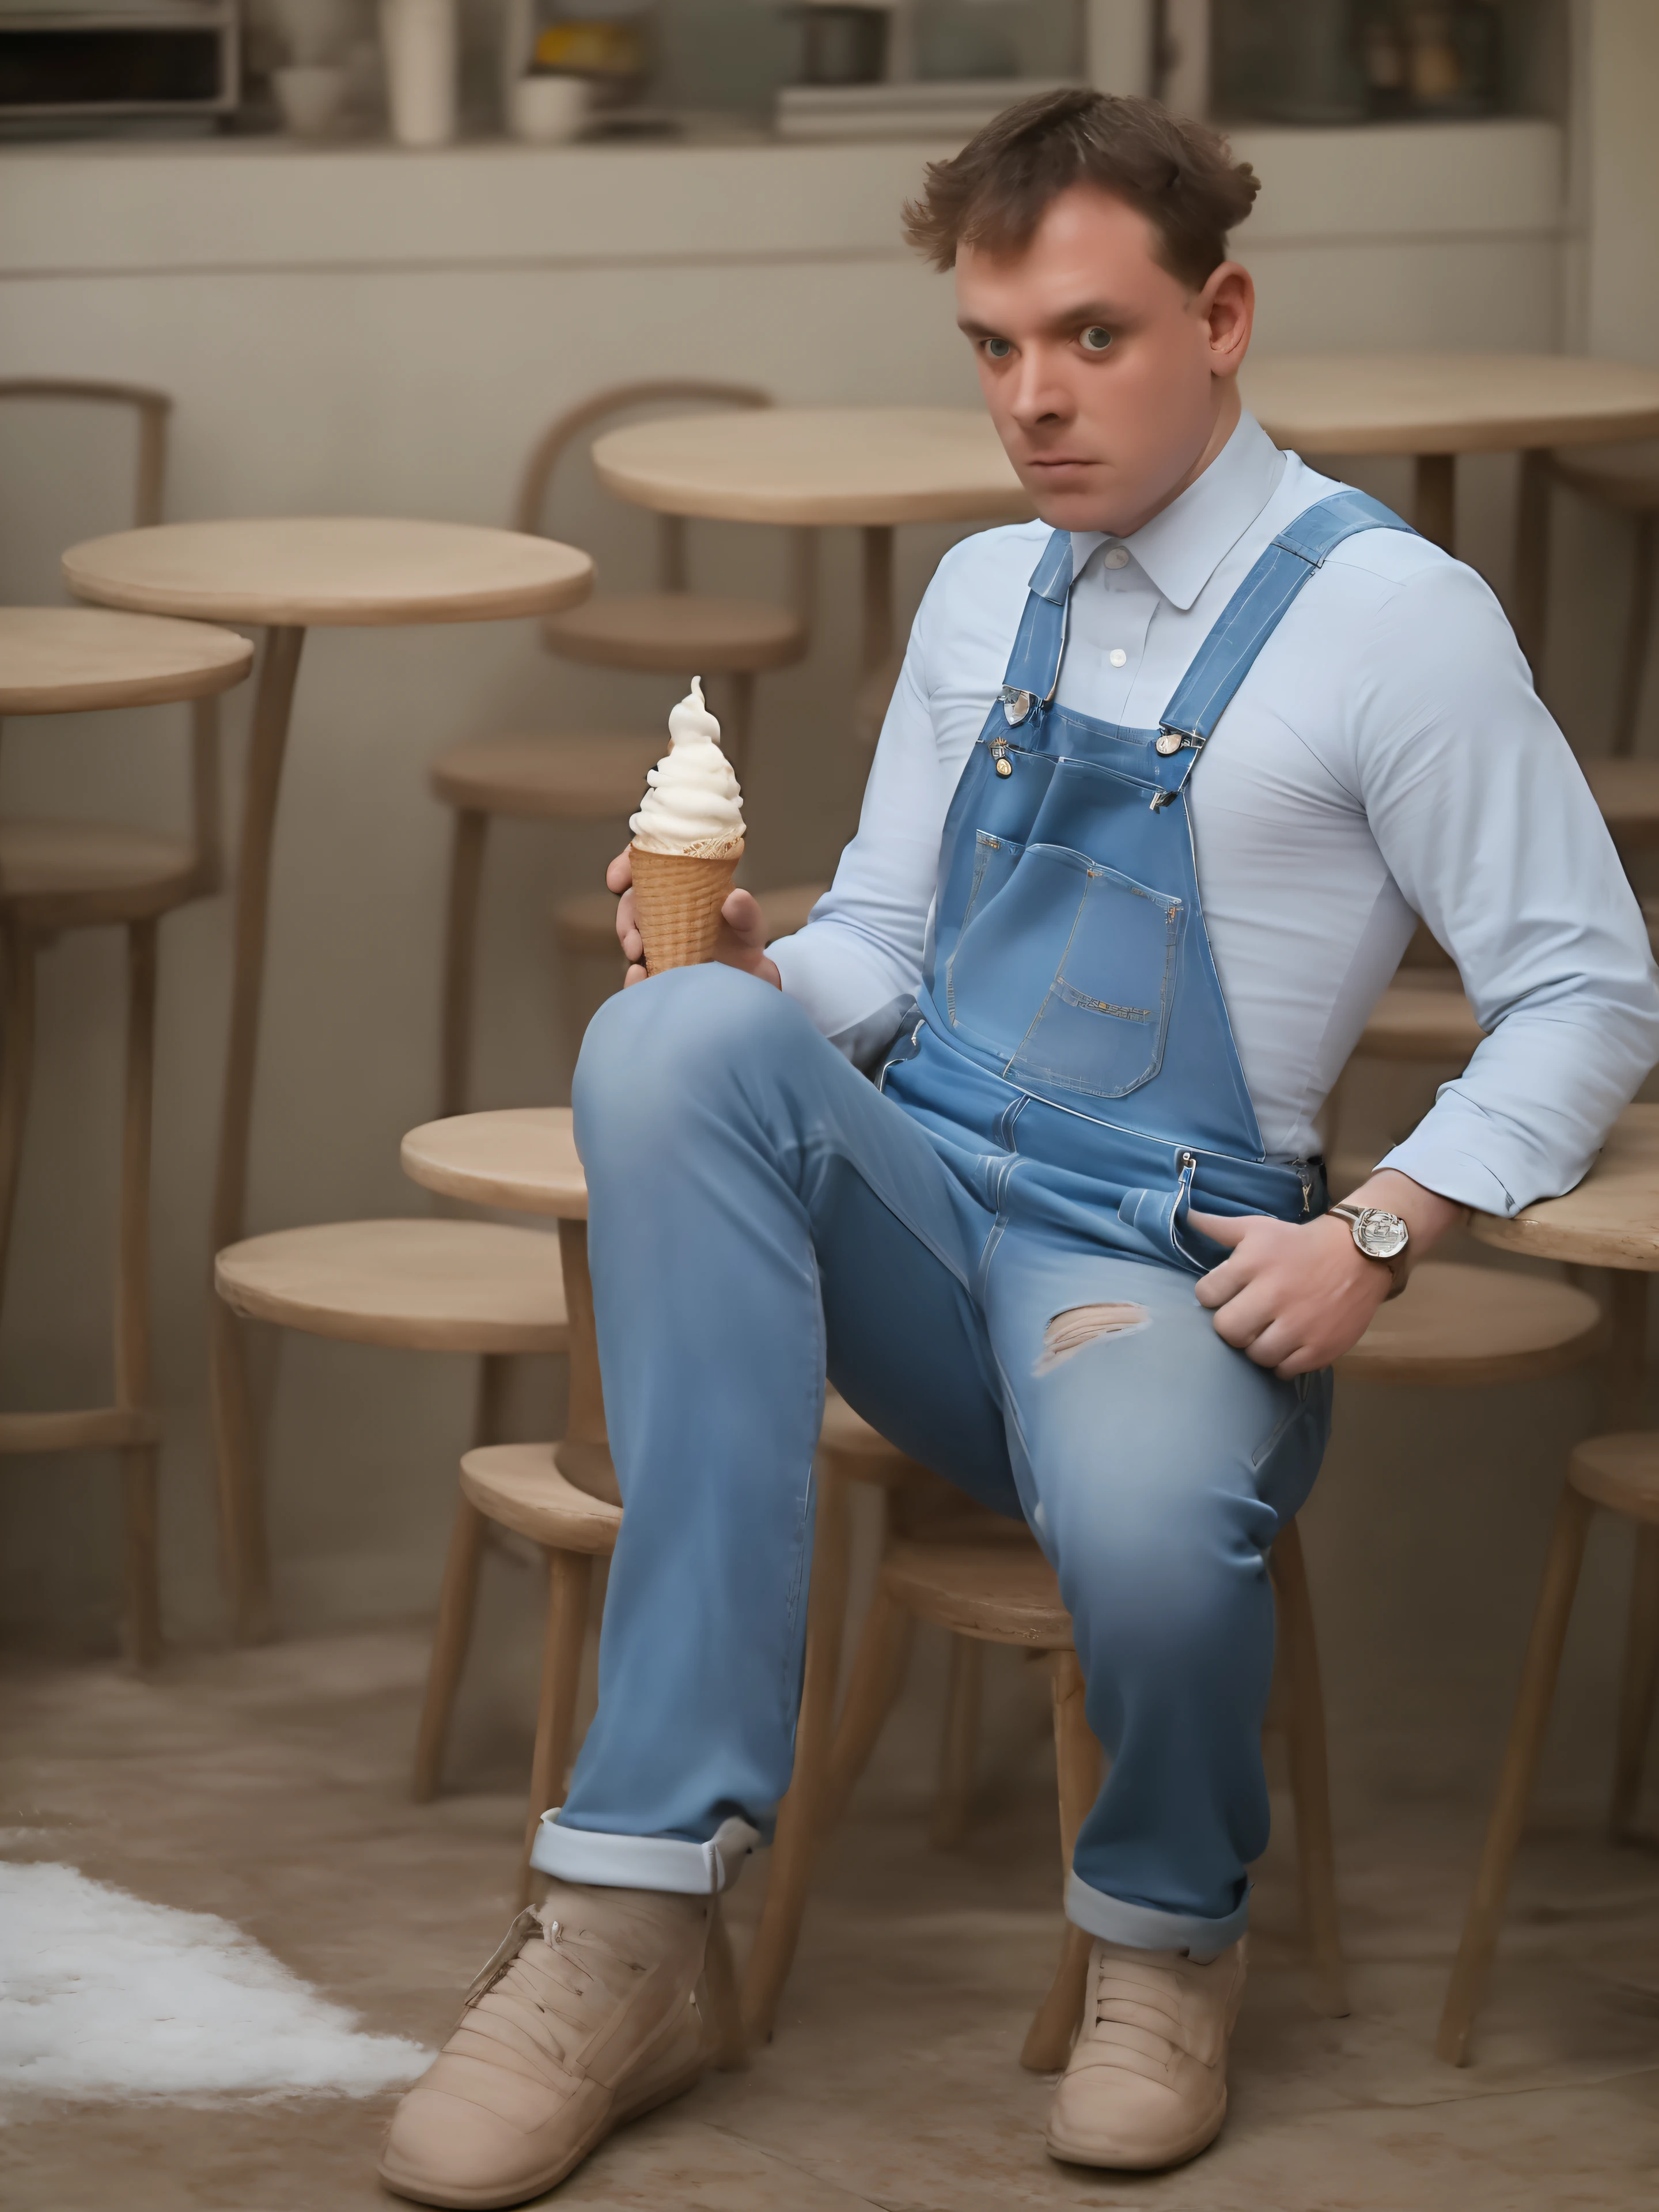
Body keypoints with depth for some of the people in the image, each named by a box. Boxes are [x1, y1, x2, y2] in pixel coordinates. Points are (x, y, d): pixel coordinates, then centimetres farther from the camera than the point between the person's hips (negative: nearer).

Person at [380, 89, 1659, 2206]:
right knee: (675, 1036, -30)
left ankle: (1166, 1936, 0)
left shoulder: (1390, 615, -2)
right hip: (918, 1209, 5)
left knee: (1148, 1521, -41)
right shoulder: (983, 598, 16)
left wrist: (1376, 1233, -15)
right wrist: (755, 964, -5)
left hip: (1155, 1266, -5)